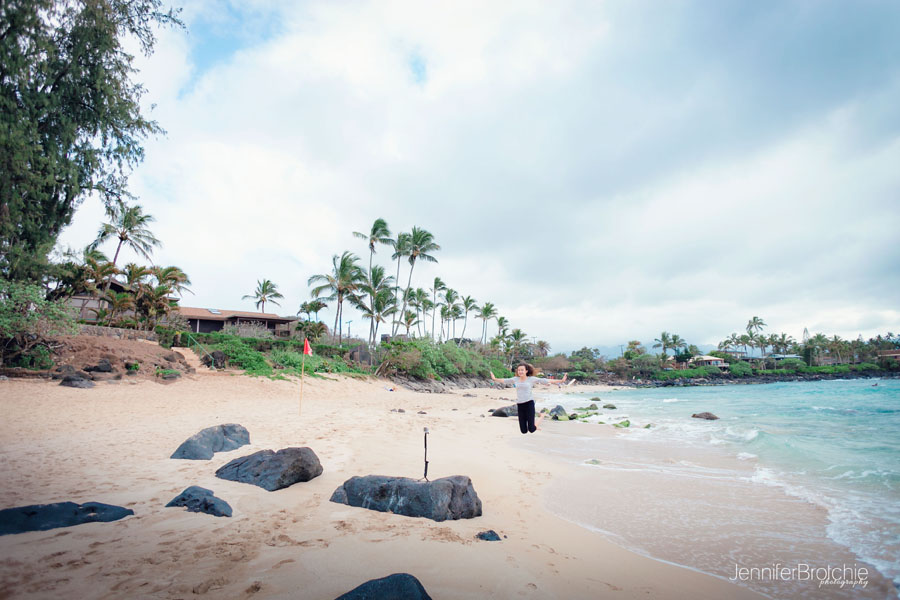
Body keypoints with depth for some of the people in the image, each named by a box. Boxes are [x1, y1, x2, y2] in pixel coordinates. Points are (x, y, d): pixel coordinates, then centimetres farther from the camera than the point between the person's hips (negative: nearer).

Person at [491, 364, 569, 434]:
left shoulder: (532, 379, 0)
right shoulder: (515, 379, 9)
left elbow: (546, 380, -3)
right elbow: (504, 381, 22)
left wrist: (561, 381, -8)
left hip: (529, 403, -4)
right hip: (520, 405, 4)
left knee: (531, 430, -9)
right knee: (524, 431, 2)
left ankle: (542, 417, 20)